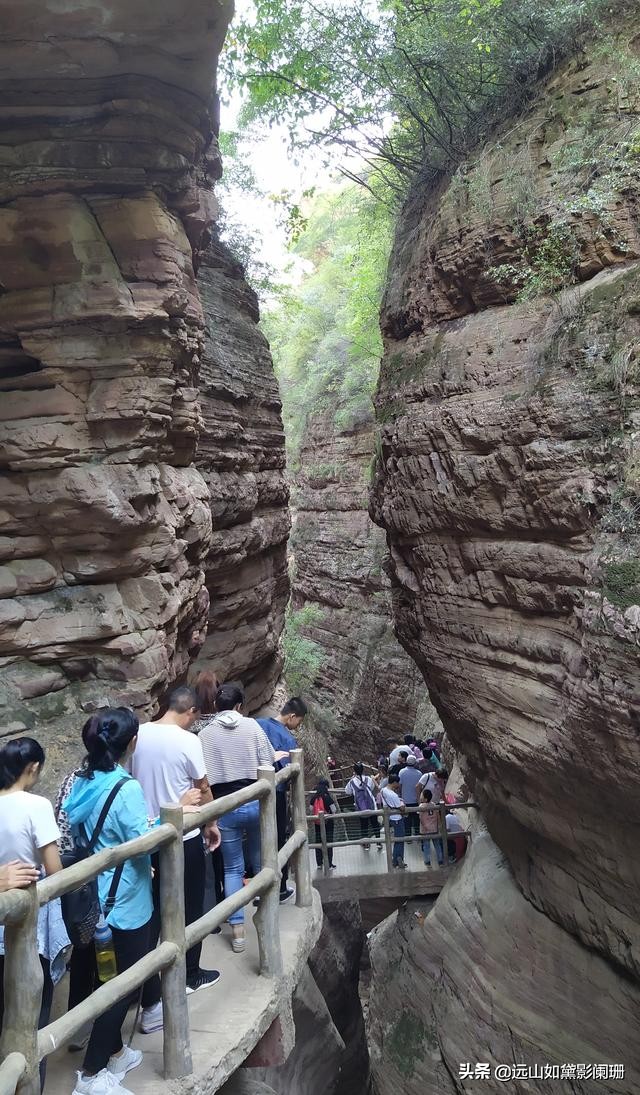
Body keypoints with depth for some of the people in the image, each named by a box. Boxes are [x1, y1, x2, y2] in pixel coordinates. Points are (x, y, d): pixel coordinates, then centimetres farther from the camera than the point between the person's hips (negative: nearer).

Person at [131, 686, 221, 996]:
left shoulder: (139, 734, -3)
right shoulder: (188, 741, -18)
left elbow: (131, 779, 8)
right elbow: (203, 790, -10)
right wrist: (211, 825, 6)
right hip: (183, 837, -5)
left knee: (153, 907, 18)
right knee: (190, 908, 11)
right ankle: (190, 975, 23)